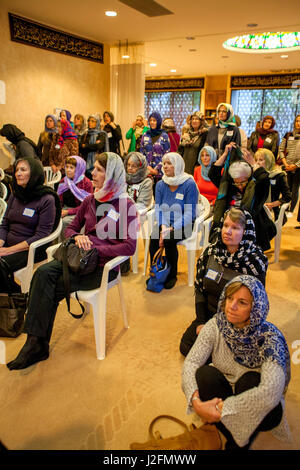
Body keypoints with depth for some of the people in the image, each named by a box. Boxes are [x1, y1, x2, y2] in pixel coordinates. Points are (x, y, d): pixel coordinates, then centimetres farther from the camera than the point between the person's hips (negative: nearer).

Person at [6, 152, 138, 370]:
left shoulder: (126, 205, -6)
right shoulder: (89, 201, 11)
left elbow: (129, 247, -12)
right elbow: (70, 228, 19)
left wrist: (96, 250, -18)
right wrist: (77, 236, -5)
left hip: (104, 266, -5)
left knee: (50, 289, -21)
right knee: (43, 273, -23)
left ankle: (38, 344, -5)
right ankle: (35, 341, -22)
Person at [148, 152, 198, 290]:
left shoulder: (189, 184, -9)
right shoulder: (160, 184, 7)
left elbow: (189, 214, -13)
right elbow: (158, 210, 5)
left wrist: (171, 228, -25)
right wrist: (163, 227, -16)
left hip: (183, 224, -4)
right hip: (165, 223, 4)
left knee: (169, 240, -32)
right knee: (154, 237, -27)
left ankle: (172, 275, -10)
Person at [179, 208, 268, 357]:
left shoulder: (255, 262, -17)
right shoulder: (210, 252, -5)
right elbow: (199, 289, 2)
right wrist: (201, 322, -4)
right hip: (208, 315, 4)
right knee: (186, 347, -4)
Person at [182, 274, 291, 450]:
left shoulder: (270, 337, -26)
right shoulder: (216, 326, -15)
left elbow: (271, 392, -36)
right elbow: (191, 362, -19)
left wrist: (222, 409, -34)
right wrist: (196, 401, -37)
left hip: (258, 408, -2)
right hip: (223, 393, 3)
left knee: (250, 380, -33)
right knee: (204, 374, -27)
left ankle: (239, 445, -8)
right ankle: (234, 438, -5)